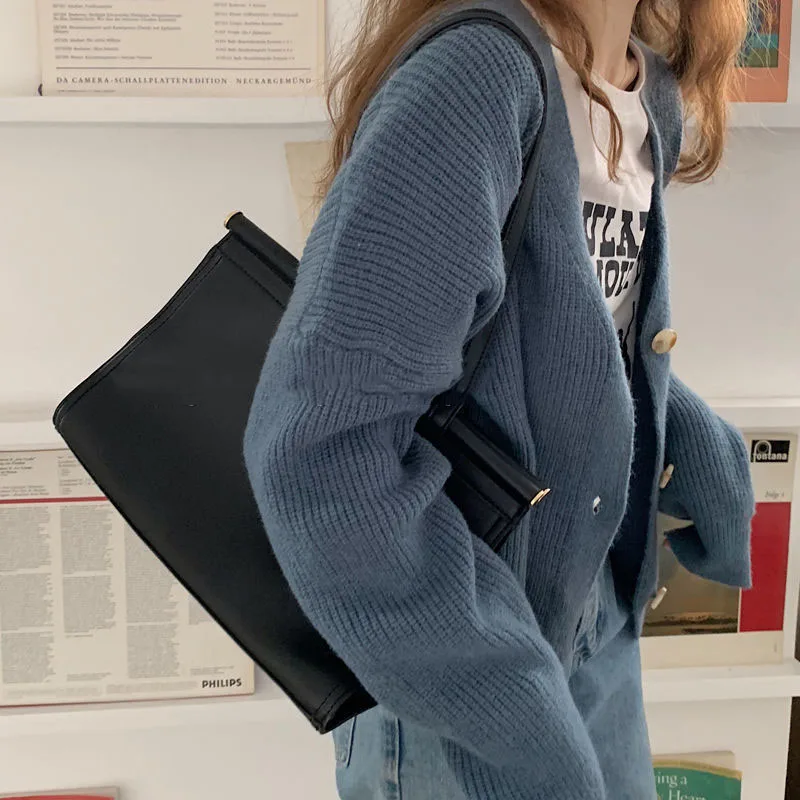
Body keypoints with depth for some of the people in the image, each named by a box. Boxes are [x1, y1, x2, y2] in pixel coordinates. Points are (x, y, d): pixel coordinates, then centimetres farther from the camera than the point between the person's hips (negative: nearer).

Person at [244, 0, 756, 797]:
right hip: (452, 656, -7)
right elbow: (321, 446, -32)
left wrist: (704, 460, -3)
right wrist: (513, 727, -29)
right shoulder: (475, 72, -25)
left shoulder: (654, 97, 2)